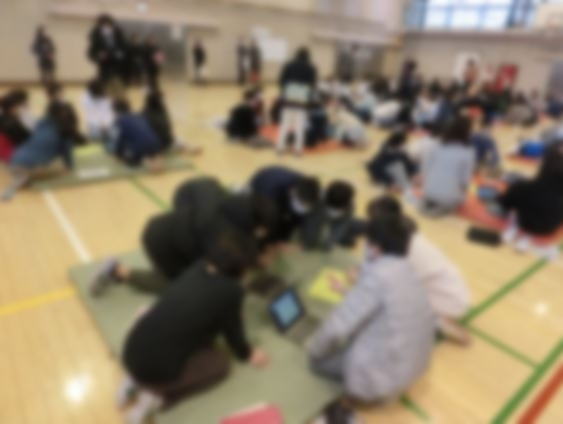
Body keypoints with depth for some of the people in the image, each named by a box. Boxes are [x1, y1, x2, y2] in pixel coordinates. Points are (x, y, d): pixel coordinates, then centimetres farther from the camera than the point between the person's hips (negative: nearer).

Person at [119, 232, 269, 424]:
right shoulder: (231, 291, -13)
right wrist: (248, 354, 21)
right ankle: (156, 398, 2)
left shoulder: (198, 268, 5)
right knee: (221, 361, 12)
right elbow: (233, 332, 3)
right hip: (156, 369, -7)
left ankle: (134, 381, 18)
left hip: (131, 354, 7)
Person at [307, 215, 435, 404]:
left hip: (381, 377, -8)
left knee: (316, 358, 5)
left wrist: (314, 347, -5)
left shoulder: (378, 274, -26)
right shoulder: (406, 270, -2)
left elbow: (338, 326, -21)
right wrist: (354, 291, 22)